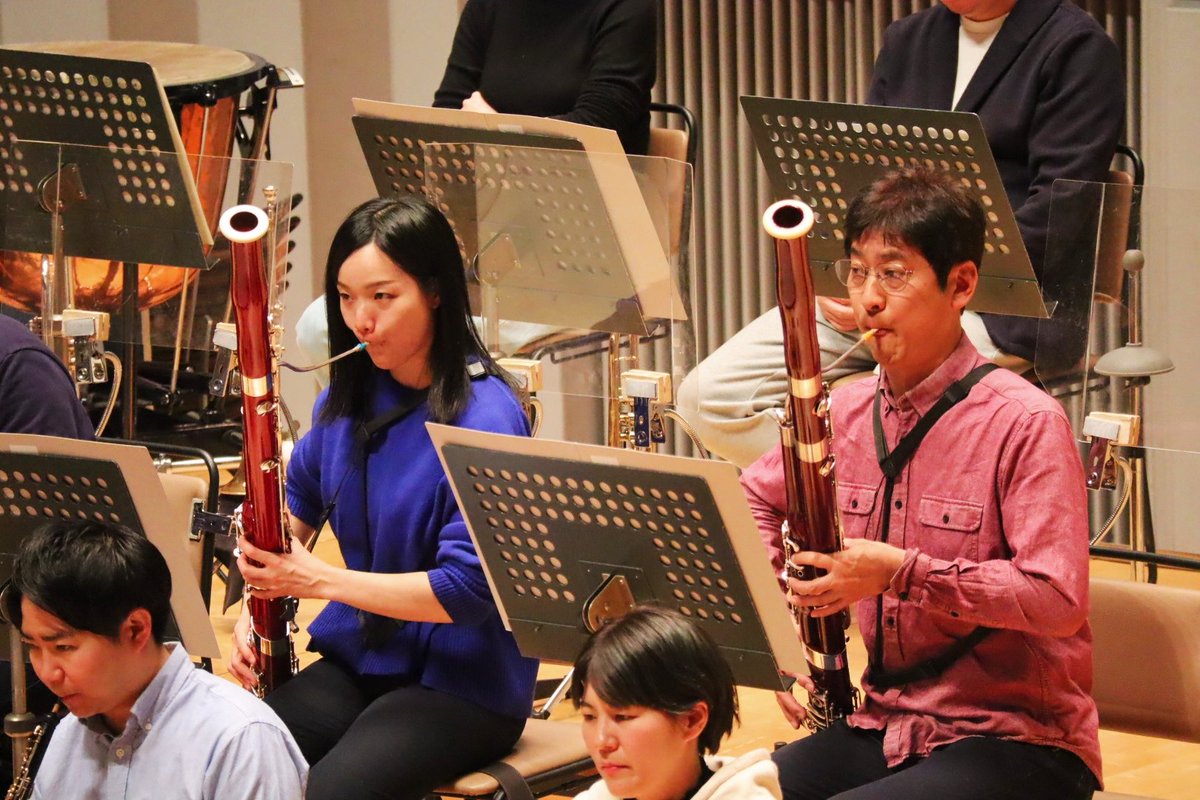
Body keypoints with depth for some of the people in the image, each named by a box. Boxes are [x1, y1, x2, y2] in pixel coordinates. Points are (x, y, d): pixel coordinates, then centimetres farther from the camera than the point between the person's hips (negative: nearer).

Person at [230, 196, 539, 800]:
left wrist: (318, 579, -19)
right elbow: (299, 504, 24)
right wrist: (261, 599, 6)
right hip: (358, 658, 6)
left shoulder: (484, 418, -16)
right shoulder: (349, 395, 5)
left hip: (463, 683, -6)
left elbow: (467, 590, -21)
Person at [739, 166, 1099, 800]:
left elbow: (1059, 601, -20)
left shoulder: (1024, 423, -12)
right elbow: (752, 502, 25)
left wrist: (902, 572, -24)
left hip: (1016, 741, -6)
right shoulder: (846, 412, 8)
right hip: (883, 725, 6)